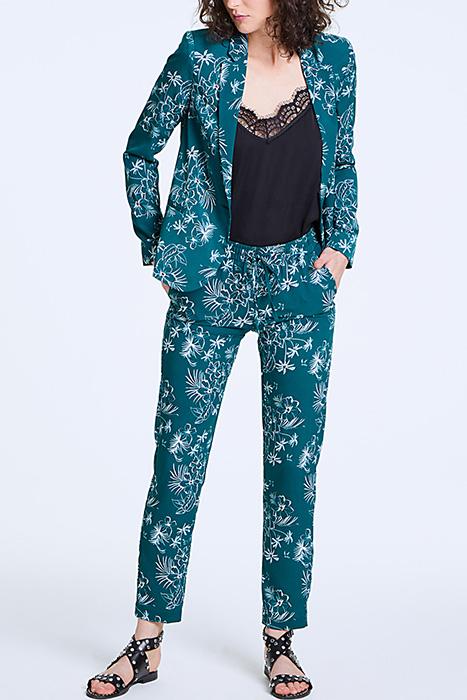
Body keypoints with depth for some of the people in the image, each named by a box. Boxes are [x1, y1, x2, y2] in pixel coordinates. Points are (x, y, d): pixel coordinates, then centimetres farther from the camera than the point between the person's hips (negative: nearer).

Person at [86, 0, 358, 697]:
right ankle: (147, 643, 15)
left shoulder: (333, 59, 2)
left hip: (300, 283, 2)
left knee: (295, 461, 4)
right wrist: (156, 245, 4)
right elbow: (140, 151, 8)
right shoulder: (199, 56, -4)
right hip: (211, 282, -1)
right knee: (177, 457, 1)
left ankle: (279, 641, 19)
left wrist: (341, 244, 1)